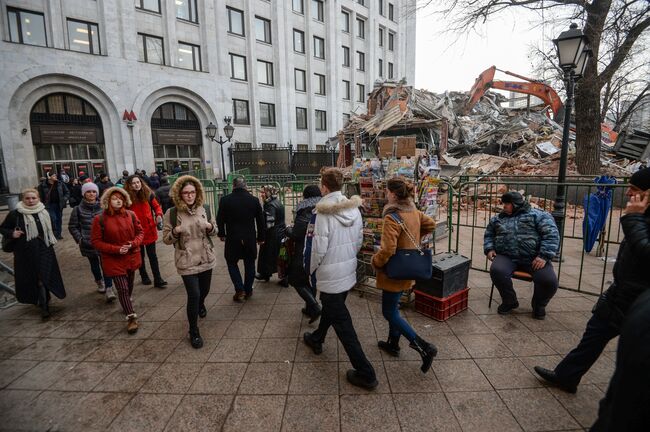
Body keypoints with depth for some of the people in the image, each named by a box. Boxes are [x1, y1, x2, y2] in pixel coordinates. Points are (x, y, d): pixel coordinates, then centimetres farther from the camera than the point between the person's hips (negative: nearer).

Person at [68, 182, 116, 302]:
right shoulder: (78, 209, -3)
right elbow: (72, 226, 5)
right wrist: (79, 239, -4)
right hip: (88, 243, 1)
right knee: (94, 265, 18)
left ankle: (109, 289, -3)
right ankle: (99, 282, 43)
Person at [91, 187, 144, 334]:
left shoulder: (130, 215, -4)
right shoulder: (100, 219, -11)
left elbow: (140, 232, 4)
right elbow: (95, 241, -8)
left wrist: (134, 243, -16)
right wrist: (116, 249, -18)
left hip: (131, 257, 3)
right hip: (113, 260, -3)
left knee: (129, 284, 19)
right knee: (122, 288, -5)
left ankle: (126, 303, 46)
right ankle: (131, 317, 6)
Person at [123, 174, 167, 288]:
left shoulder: (148, 194, -3)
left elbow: (156, 206, 6)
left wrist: (159, 215, -13)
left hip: (149, 229, 1)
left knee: (152, 255, 4)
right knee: (140, 255, 15)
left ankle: (157, 279, 8)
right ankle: (144, 277, 32)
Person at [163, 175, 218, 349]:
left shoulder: (202, 210, 1)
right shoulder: (172, 213, -10)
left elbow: (213, 232, 11)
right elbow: (166, 239, -4)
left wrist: (211, 227, -12)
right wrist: (175, 231, -25)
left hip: (206, 259, 4)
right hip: (187, 262, -4)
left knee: (204, 290, 20)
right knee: (193, 295, -8)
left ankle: (200, 305, 57)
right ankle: (194, 332, 13)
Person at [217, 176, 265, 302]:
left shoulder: (225, 200, -6)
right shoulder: (254, 200, -2)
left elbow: (220, 220, 0)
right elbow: (261, 221, 2)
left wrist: (221, 234, 15)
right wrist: (261, 237, 12)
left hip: (232, 239, -1)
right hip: (250, 239, 1)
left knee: (232, 263, 15)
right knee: (249, 264, 14)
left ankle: (239, 290, 5)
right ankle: (248, 290, 23)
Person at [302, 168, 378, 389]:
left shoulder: (322, 212, -21)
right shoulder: (354, 209, 0)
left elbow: (316, 248, -20)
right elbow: (359, 240, 7)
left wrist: (311, 271, -2)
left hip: (330, 275, -8)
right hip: (349, 271, 8)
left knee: (342, 323, 3)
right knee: (330, 307, 28)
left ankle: (365, 373, 10)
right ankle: (316, 339, 52)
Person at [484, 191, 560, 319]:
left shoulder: (538, 215, 5)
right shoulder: (498, 218, 18)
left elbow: (552, 235, -4)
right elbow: (489, 235, 28)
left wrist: (544, 256, -17)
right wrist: (489, 249, 7)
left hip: (533, 259, -2)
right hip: (507, 257, 2)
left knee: (549, 281, -25)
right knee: (496, 271, -30)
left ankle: (539, 305, 12)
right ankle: (510, 301, 1)